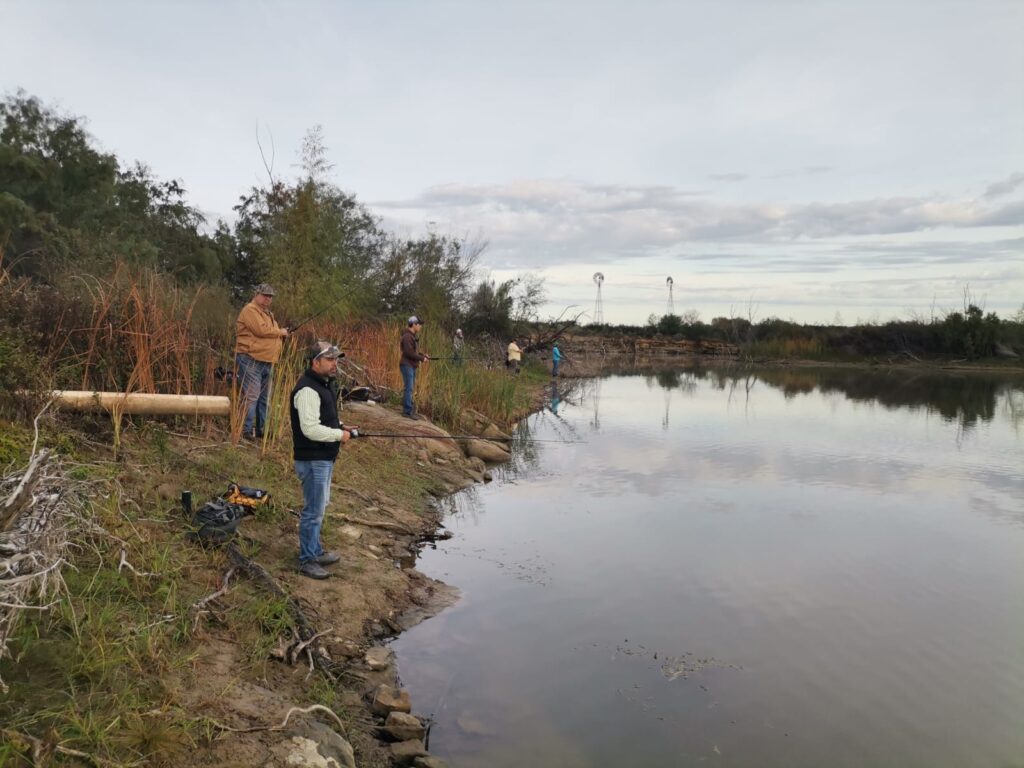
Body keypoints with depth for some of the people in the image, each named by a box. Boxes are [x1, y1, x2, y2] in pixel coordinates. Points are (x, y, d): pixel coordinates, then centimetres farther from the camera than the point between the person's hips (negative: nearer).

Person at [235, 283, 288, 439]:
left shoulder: (268, 314, 22)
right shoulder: (250, 310, -8)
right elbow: (261, 330, -22)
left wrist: (282, 335, 9)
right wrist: (280, 332, -8)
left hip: (266, 362, 10)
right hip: (250, 360, -10)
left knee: (264, 397, 13)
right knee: (251, 396, -11)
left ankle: (261, 429, 20)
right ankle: (246, 430, -6)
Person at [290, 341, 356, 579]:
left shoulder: (324, 384, 11)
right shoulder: (308, 390, -22)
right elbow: (310, 429, -28)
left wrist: (341, 426, 7)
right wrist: (339, 434, -17)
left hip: (324, 458, 11)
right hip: (312, 460, -11)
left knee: (319, 506, 21)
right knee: (313, 511, -2)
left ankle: (316, 551, 35)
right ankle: (306, 560, 11)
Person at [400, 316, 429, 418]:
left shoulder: (413, 336, 15)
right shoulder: (407, 336, -16)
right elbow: (409, 353, -21)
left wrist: (423, 355, 8)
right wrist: (421, 358, -13)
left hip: (412, 366, 10)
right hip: (407, 365, -10)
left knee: (410, 387, 13)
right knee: (409, 388, -8)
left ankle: (407, 408, 21)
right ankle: (408, 411, -6)